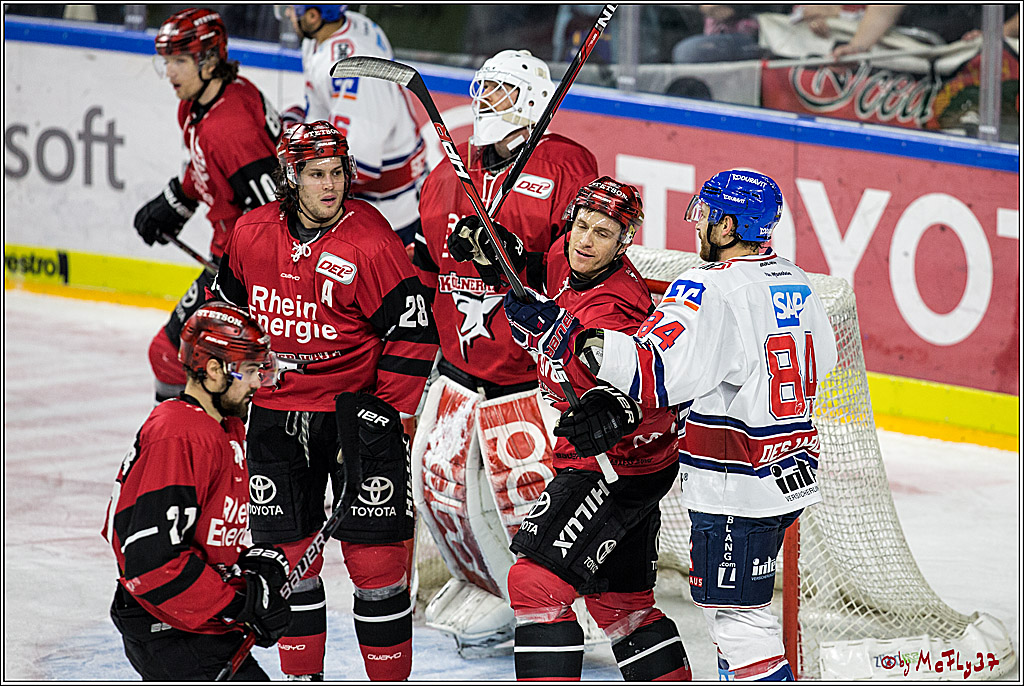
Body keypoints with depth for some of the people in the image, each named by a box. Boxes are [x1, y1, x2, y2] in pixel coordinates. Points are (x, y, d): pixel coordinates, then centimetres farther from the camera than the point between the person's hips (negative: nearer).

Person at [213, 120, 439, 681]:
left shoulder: (369, 239, -14)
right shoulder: (252, 234, -1)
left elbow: (414, 330, -12)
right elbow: (229, 301, 18)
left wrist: (387, 409, -15)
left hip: (353, 408, -4)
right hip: (276, 412, 4)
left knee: (375, 550, -5)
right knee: (290, 551, 7)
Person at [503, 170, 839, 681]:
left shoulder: (712, 290, -20)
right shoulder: (797, 284, 8)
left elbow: (658, 372, -30)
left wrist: (565, 334, -29)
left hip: (737, 488, -9)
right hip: (792, 476, 9)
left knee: (736, 616, -3)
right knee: (724, 603, 22)